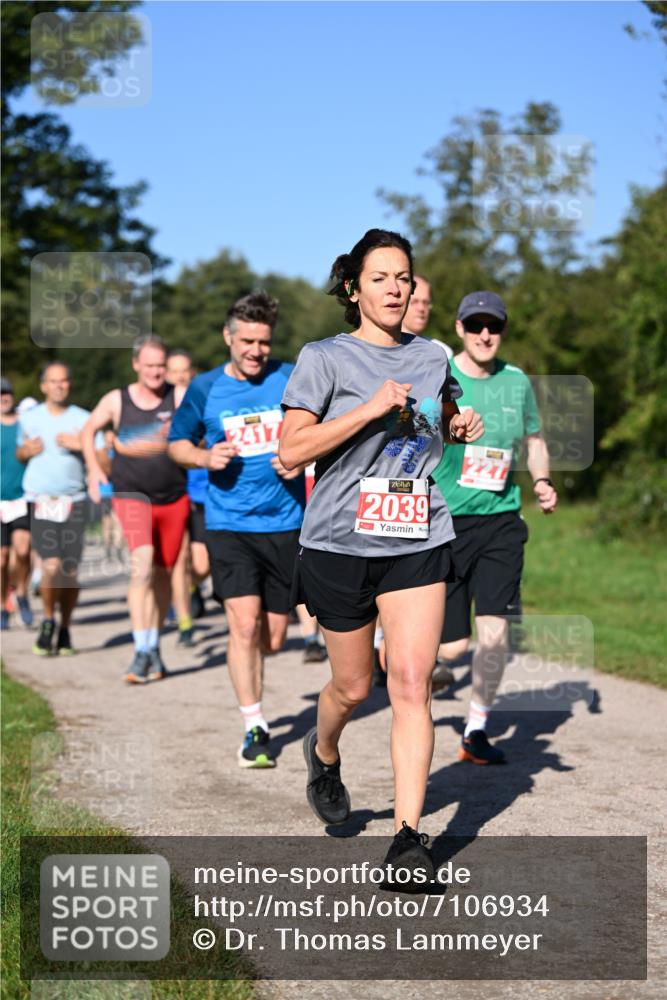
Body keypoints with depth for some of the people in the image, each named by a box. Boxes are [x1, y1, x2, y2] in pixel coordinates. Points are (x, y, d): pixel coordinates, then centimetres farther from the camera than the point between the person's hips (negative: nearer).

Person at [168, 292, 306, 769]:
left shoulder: (291, 379, 0)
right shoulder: (205, 388, 2)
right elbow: (178, 442, 13)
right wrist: (205, 457, -7)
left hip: (285, 522, 1)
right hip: (229, 524, -1)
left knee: (273, 638, 8)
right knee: (245, 626, -15)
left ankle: (246, 669, 43)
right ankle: (256, 729, -3)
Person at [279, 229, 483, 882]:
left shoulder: (432, 359, 10)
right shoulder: (324, 358, -4)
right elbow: (289, 454, -12)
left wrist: (460, 428, 6)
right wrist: (370, 409, -20)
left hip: (418, 541, 2)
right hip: (340, 541, -2)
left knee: (412, 684, -9)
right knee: (353, 687, 9)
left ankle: (408, 837, -7)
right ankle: (323, 754, 44)